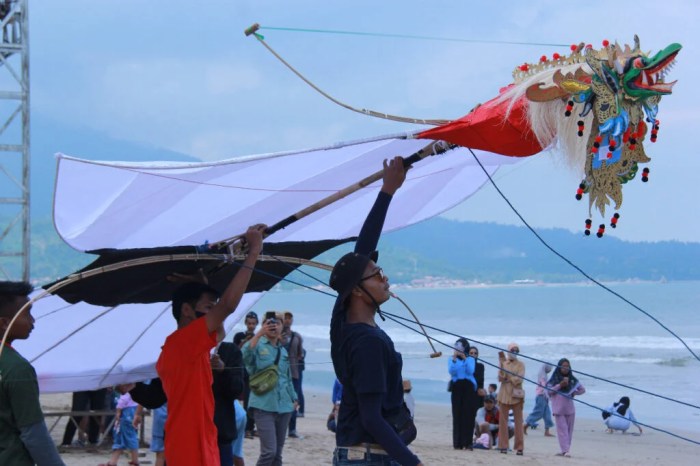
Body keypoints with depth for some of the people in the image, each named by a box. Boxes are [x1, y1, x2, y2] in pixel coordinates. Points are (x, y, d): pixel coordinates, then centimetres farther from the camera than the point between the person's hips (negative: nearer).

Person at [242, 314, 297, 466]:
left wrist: (293, 398, 19)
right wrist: (259, 334, -28)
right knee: (269, 451, -16)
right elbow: (245, 355, -24)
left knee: (278, 453, 9)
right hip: (264, 406, -6)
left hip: (284, 406, 6)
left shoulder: (283, 350, 15)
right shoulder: (259, 345, -2)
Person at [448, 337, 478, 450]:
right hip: (457, 388, 0)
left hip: (469, 388, 0)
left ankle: (468, 442, -7)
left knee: (469, 415, -6)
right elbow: (451, 371, -6)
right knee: (457, 415, -5)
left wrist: (465, 359, -15)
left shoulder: (471, 359, 10)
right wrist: (454, 359, -16)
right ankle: (457, 442, -4)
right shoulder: (452, 359, 10)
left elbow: (471, 371, -8)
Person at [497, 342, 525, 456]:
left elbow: (519, 379, -6)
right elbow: (500, 378, -3)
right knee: (503, 421, 0)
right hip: (504, 395, 2)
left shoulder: (520, 364, 5)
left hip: (516, 395, -2)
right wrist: (502, 363, -12)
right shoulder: (503, 363, 9)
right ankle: (503, 446, 4)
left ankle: (519, 447, -4)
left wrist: (507, 379, -8)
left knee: (518, 421, -4)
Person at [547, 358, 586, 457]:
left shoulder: (572, 379, 9)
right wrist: (560, 385, -15)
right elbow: (549, 391, -6)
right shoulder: (554, 379, 1)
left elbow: (582, 389, 16)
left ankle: (565, 450, 10)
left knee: (569, 430, 4)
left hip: (570, 408, 3)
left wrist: (574, 393, -1)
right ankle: (565, 450, -14)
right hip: (559, 408, -3)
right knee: (562, 429, -9)